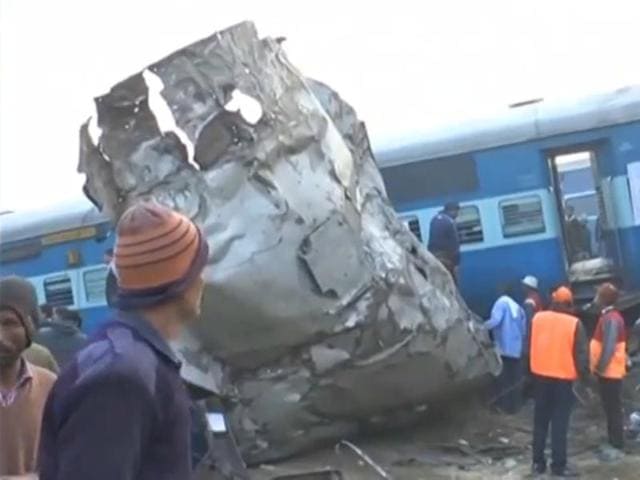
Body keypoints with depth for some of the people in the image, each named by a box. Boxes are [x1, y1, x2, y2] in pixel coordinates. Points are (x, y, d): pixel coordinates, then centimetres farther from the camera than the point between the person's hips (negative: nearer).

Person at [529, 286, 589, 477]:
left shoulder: (537, 318, 1)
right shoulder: (574, 324, -11)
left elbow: (529, 346, 9)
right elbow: (581, 354, -9)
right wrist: (583, 374, 5)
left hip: (540, 375, 4)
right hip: (563, 378, -4)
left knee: (540, 421, 12)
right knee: (560, 423, 2)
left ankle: (538, 462, 16)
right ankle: (559, 465, 5)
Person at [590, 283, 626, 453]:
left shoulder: (610, 318, -20)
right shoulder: (608, 316, 10)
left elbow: (609, 348, -25)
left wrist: (600, 367, -18)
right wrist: (599, 367, 17)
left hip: (609, 371, -10)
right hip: (608, 370, 10)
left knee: (613, 408, -3)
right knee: (610, 408, 16)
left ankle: (617, 443, 3)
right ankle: (613, 440, 24)